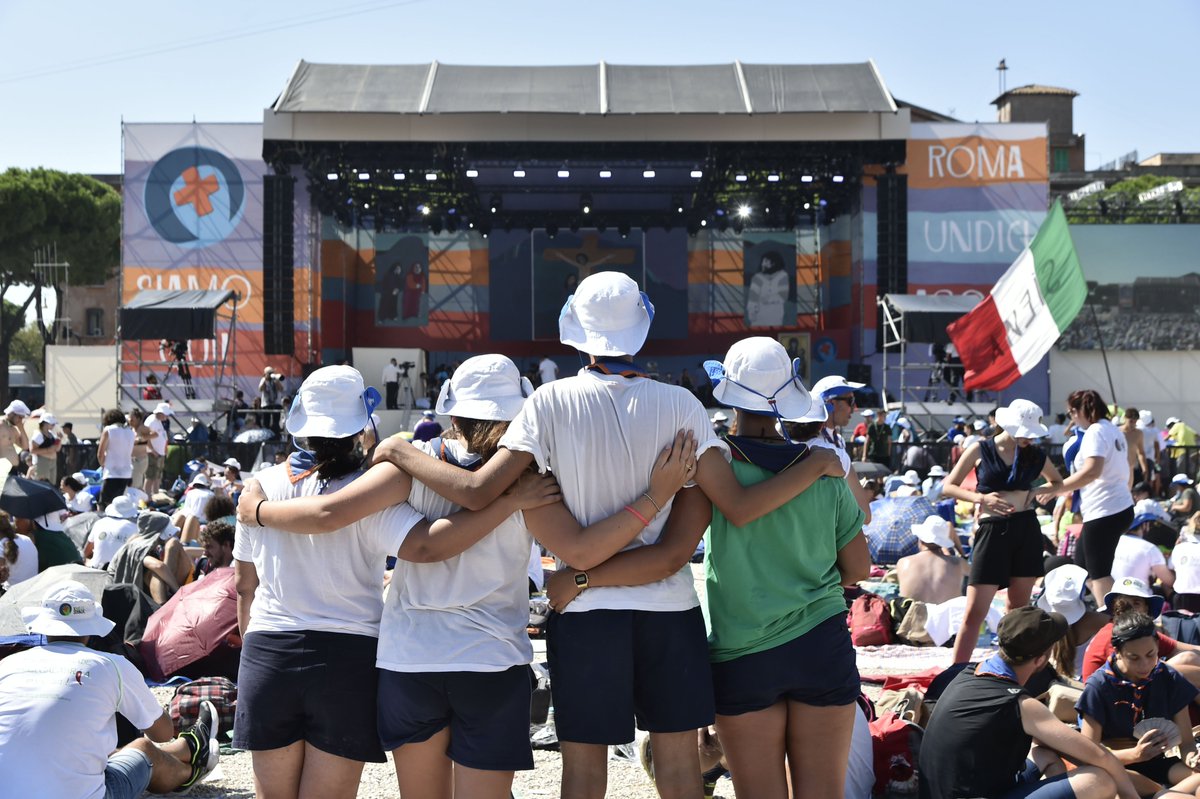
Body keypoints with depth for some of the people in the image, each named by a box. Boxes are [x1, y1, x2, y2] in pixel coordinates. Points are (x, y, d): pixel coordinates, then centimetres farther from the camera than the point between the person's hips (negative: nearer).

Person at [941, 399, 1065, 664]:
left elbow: (1058, 482, 24)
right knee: (974, 612, -7)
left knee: (1019, 607, 11)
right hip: (992, 531, -3)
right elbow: (948, 487, 1)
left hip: (1026, 529, 3)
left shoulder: (1035, 455, 7)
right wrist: (981, 497, -16)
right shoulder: (980, 450, -1)